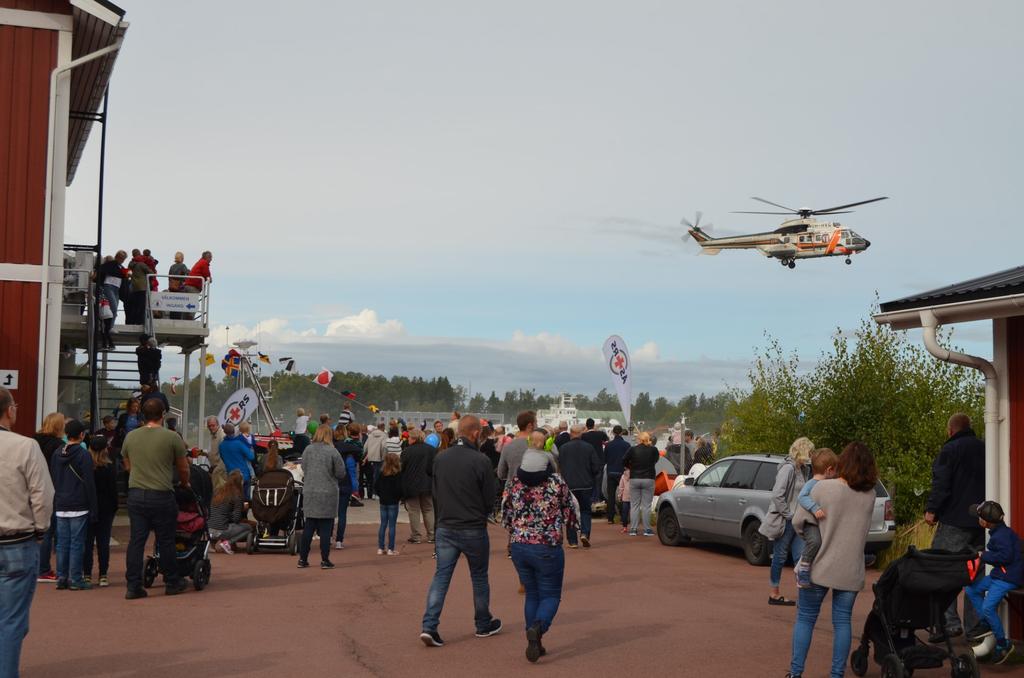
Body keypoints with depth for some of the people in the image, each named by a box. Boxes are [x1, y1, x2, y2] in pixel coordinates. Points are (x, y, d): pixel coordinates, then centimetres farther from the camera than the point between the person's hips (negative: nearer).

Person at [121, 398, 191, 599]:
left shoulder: (130, 437, 7)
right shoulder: (172, 437, -6)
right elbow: (183, 468, 4)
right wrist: (184, 484, 24)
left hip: (135, 494, 4)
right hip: (161, 496, -4)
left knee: (136, 540, 6)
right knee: (166, 541, 7)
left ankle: (133, 586, 5)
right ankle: (172, 583, 19)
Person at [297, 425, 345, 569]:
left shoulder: (307, 450, 0)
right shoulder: (332, 452, -12)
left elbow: (304, 469, 7)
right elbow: (341, 474, -8)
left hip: (309, 493, 4)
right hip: (328, 494, -4)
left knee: (309, 527, 12)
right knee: (325, 528, 3)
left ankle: (303, 559, 15)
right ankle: (325, 560, 5)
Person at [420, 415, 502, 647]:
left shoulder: (440, 459, 0)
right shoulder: (480, 461, -15)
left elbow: (435, 494, 9)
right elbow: (490, 499, -8)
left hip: (445, 528, 4)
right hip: (473, 529, -3)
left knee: (441, 577, 5)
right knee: (479, 578, 14)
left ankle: (429, 626, -7)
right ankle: (484, 625, 27)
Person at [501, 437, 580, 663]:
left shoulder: (514, 483, 0)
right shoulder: (557, 483, -10)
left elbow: (505, 515, 9)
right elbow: (570, 511, 0)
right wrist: (573, 529, 21)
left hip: (519, 547, 4)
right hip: (548, 548, -4)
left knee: (532, 594, 18)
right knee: (550, 595, 7)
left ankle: (534, 642, 16)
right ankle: (537, 627, -20)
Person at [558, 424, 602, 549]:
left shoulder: (563, 448, -5)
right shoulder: (589, 447, -2)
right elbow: (597, 467, -2)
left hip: (569, 485, -1)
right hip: (586, 485, 1)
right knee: (585, 510, 15)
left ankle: (572, 541, 7)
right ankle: (585, 533, -6)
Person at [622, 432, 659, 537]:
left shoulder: (632, 449, -6)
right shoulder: (653, 450, -6)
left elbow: (624, 462, -3)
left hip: (634, 479, 1)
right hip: (648, 479, -1)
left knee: (634, 505, 7)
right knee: (646, 505, 3)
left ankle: (633, 529, 7)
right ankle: (647, 529, 3)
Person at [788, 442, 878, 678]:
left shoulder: (823, 488, -13)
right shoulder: (869, 495, -2)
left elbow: (799, 521, -9)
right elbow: (860, 527, 5)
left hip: (819, 567, -2)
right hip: (851, 572, 2)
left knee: (805, 619, 9)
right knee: (842, 621, 11)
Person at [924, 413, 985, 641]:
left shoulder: (949, 450, -6)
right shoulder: (985, 450, 13)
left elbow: (941, 484, -14)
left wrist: (931, 510, -10)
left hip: (955, 520, -6)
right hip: (982, 522, 6)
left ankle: (950, 622, -11)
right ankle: (974, 626, 11)